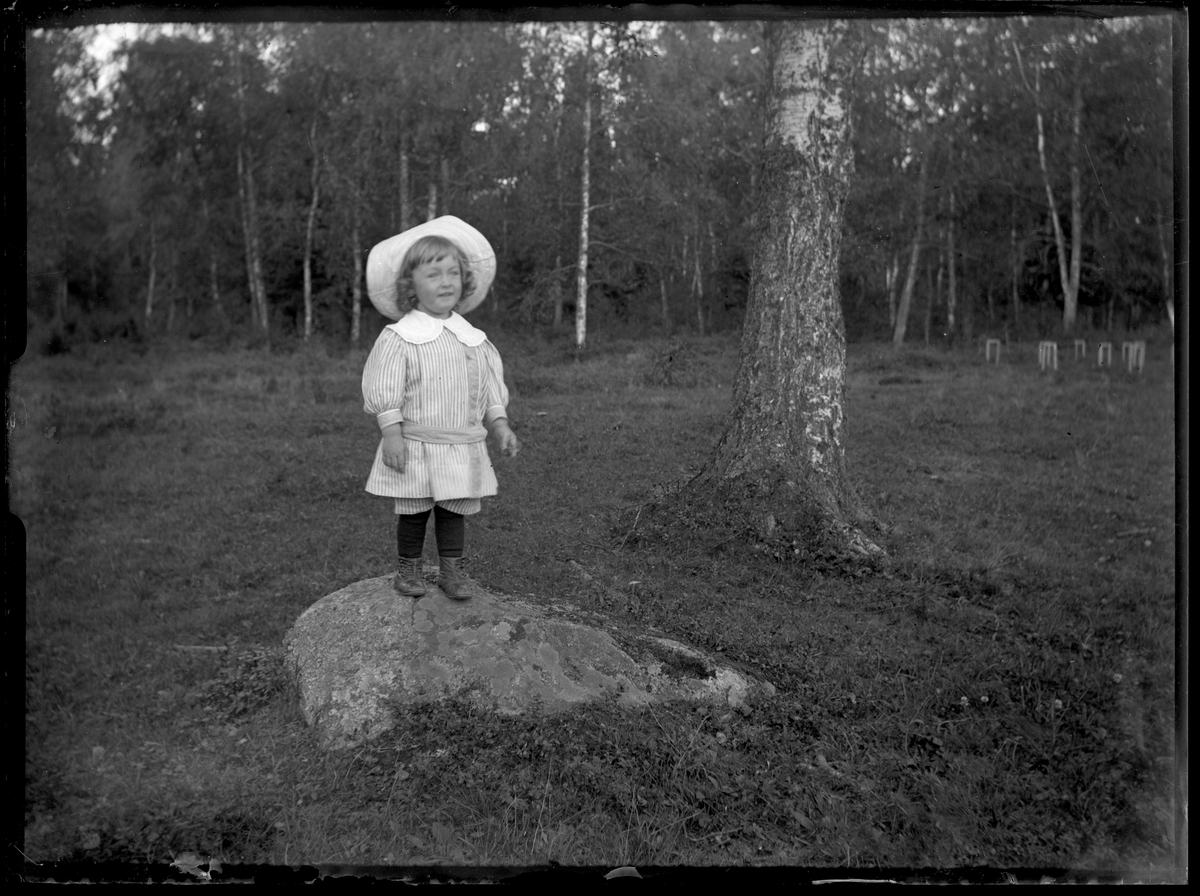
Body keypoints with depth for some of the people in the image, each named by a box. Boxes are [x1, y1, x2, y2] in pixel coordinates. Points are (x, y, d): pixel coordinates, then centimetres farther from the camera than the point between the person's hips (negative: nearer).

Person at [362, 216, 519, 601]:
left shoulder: (473, 338, 7)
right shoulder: (398, 338, -9)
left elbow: (489, 388, 13)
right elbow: (384, 393, -10)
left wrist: (501, 426, 5)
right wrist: (392, 435, -16)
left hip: (463, 446, 4)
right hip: (416, 447, -4)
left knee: (455, 510, 9)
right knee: (413, 511, 6)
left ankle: (452, 569, 22)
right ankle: (407, 567, 23)